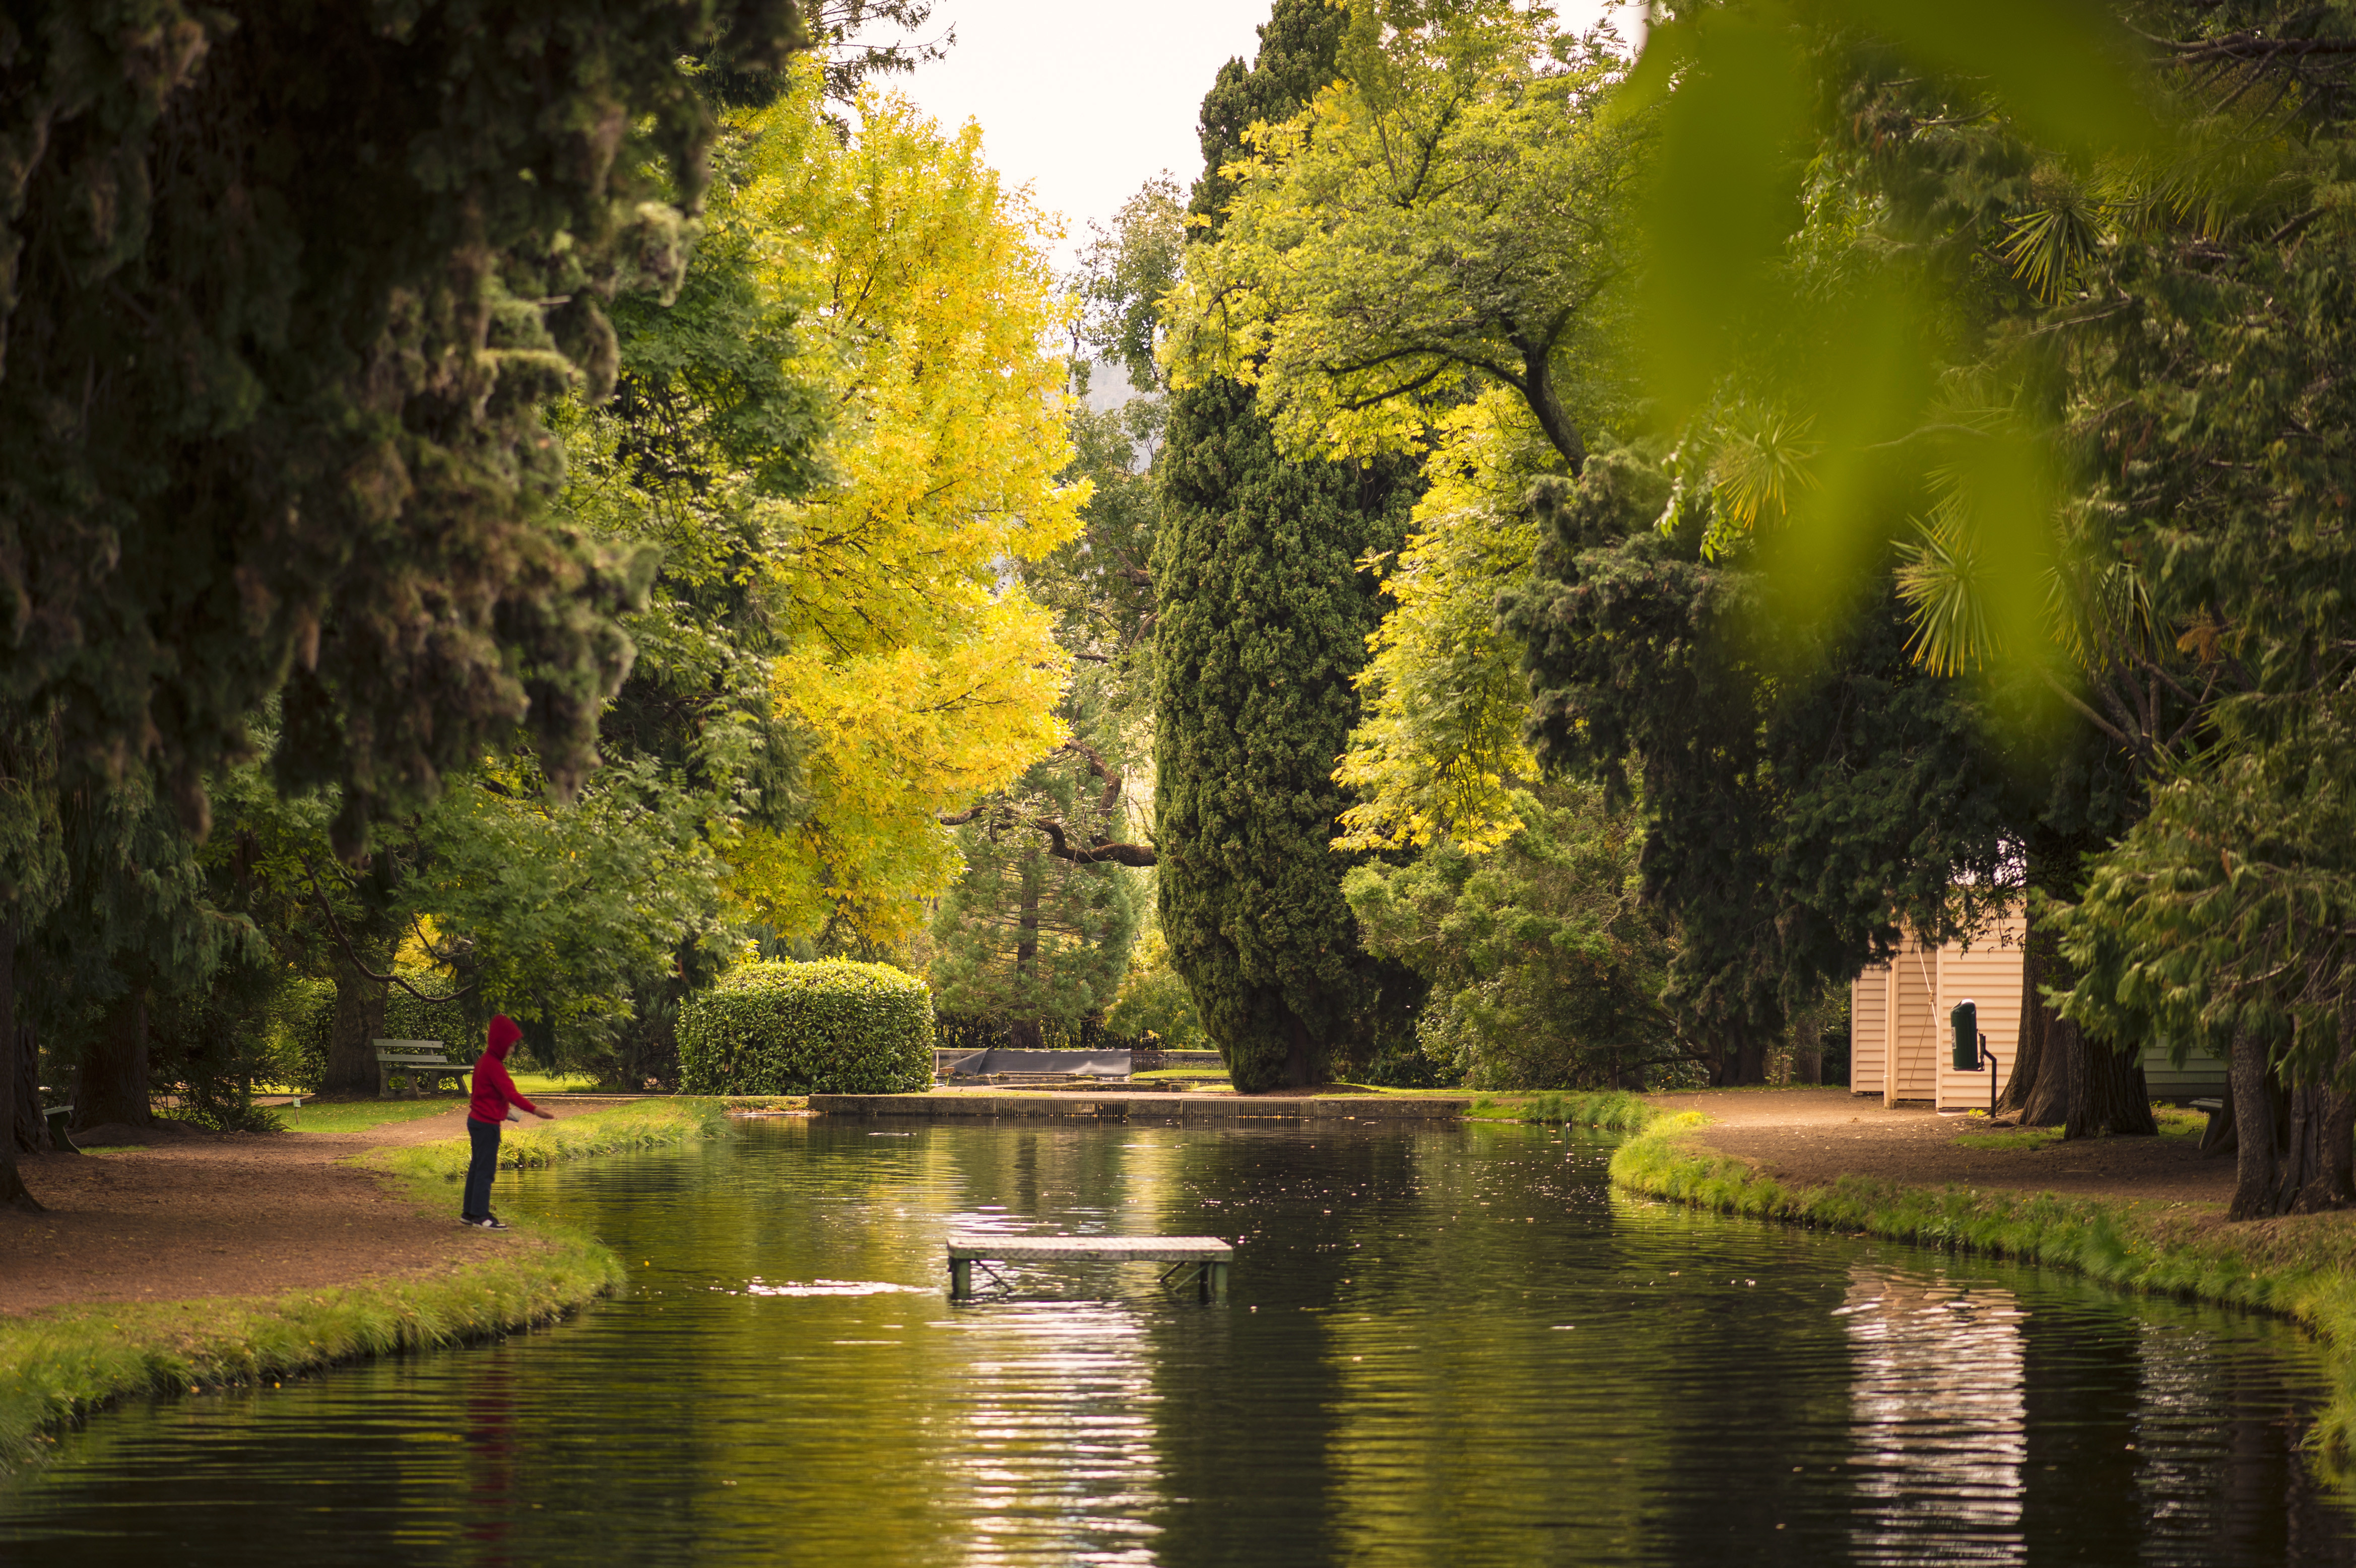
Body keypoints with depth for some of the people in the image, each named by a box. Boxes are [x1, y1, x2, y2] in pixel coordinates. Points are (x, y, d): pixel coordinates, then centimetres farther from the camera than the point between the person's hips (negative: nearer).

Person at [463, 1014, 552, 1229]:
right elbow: (511, 1093, -26)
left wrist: (505, 1110, 19)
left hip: (476, 1120, 10)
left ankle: (469, 1212, 22)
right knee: (486, 1169, -8)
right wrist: (534, 1110, -30)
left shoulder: (484, 1061, 13)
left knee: (477, 1167, 15)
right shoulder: (494, 1066, -19)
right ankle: (480, 1216, -8)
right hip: (487, 1123, -10)